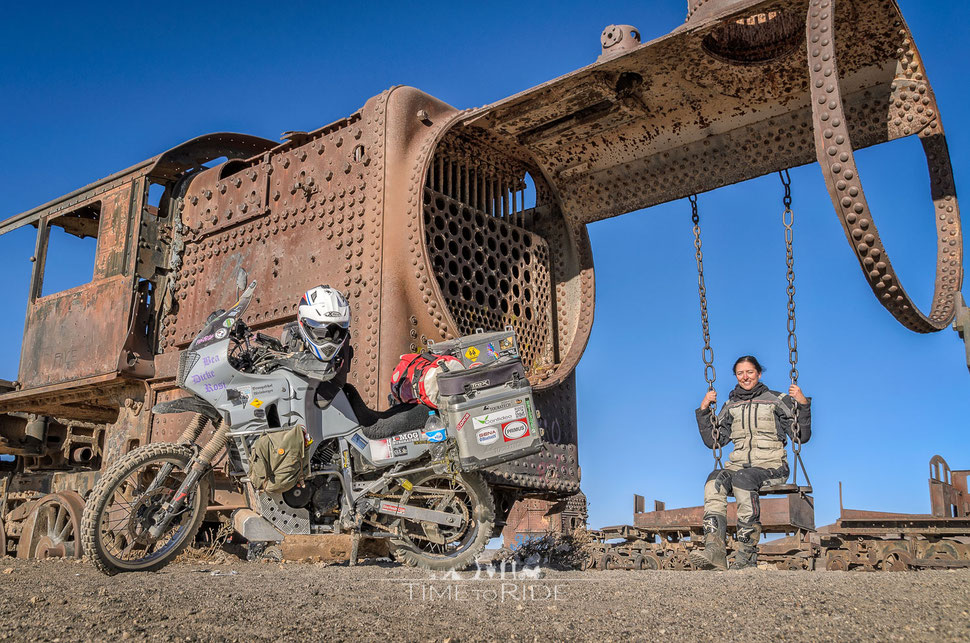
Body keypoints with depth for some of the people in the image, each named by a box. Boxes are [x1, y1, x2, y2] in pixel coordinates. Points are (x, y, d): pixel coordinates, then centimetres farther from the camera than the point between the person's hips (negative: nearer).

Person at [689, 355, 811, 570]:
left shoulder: (778, 401, 12)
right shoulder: (731, 406, 22)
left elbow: (802, 436, 5)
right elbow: (712, 440, 19)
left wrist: (803, 404, -7)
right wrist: (703, 410, 11)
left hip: (771, 466, -3)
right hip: (738, 465, 3)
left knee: (742, 479, -37)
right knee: (714, 481, -31)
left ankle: (747, 556, -38)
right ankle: (714, 549, -45)